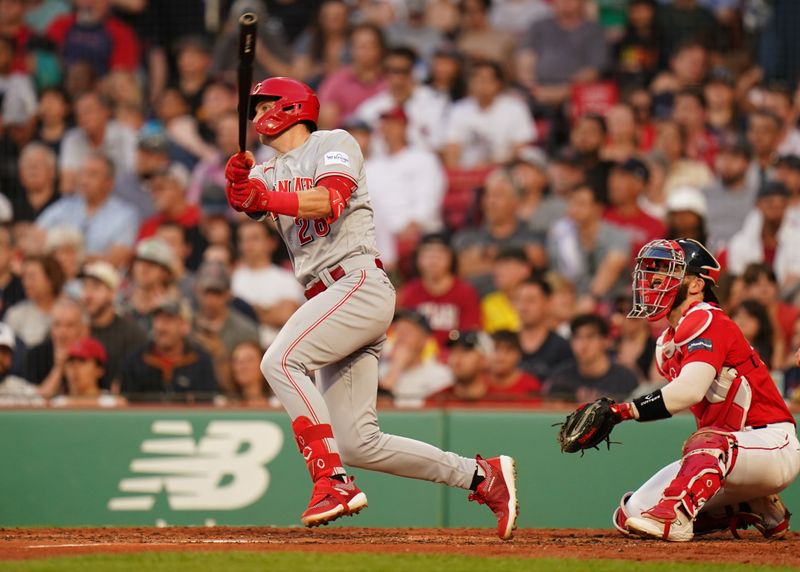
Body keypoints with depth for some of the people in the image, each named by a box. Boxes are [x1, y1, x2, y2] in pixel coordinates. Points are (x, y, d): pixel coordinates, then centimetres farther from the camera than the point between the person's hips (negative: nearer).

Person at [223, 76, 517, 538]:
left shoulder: (334, 144, 4)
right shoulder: (269, 173, 22)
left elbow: (331, 200, -16)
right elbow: (245, 200, 0)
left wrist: (267, 198, -26)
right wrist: (238, 183, -22)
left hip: (360, 283, -8)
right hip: (330, 300, 8)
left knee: (281, 361, -28)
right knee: (358, 443, 2)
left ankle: (333, 481, -33)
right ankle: (483, 477, 9)